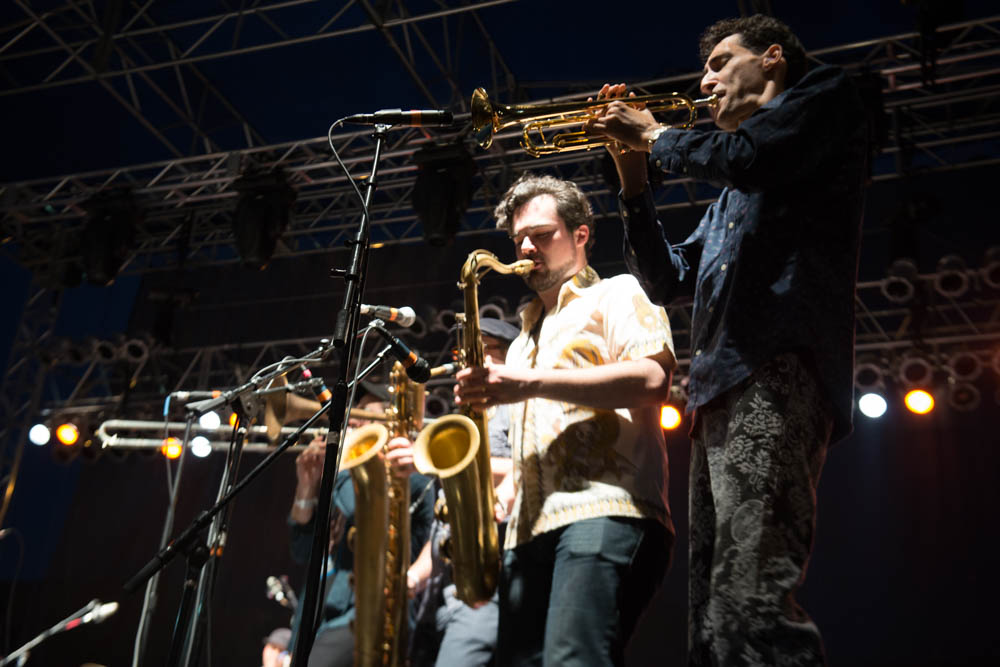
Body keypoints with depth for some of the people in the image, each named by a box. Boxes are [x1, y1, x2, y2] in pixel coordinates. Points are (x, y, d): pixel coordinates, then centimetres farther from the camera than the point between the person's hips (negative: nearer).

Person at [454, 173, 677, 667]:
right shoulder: (526, 338, 34)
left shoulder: (618, 295, 12)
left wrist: (530, 383, -14)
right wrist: (498, 498, 13)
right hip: (530, 528, 8)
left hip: (605, 513, -7)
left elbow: (652, 379, -10)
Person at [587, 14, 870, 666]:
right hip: (719, 392, 9)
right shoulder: (730, 200, 35)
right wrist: (635, 176, 22)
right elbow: (665, 280, 31)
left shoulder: (824, 93, 12)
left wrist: (655, 135, 8)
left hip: (774, 372, -9)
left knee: (751, 607, -23)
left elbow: (749, 157, -9)